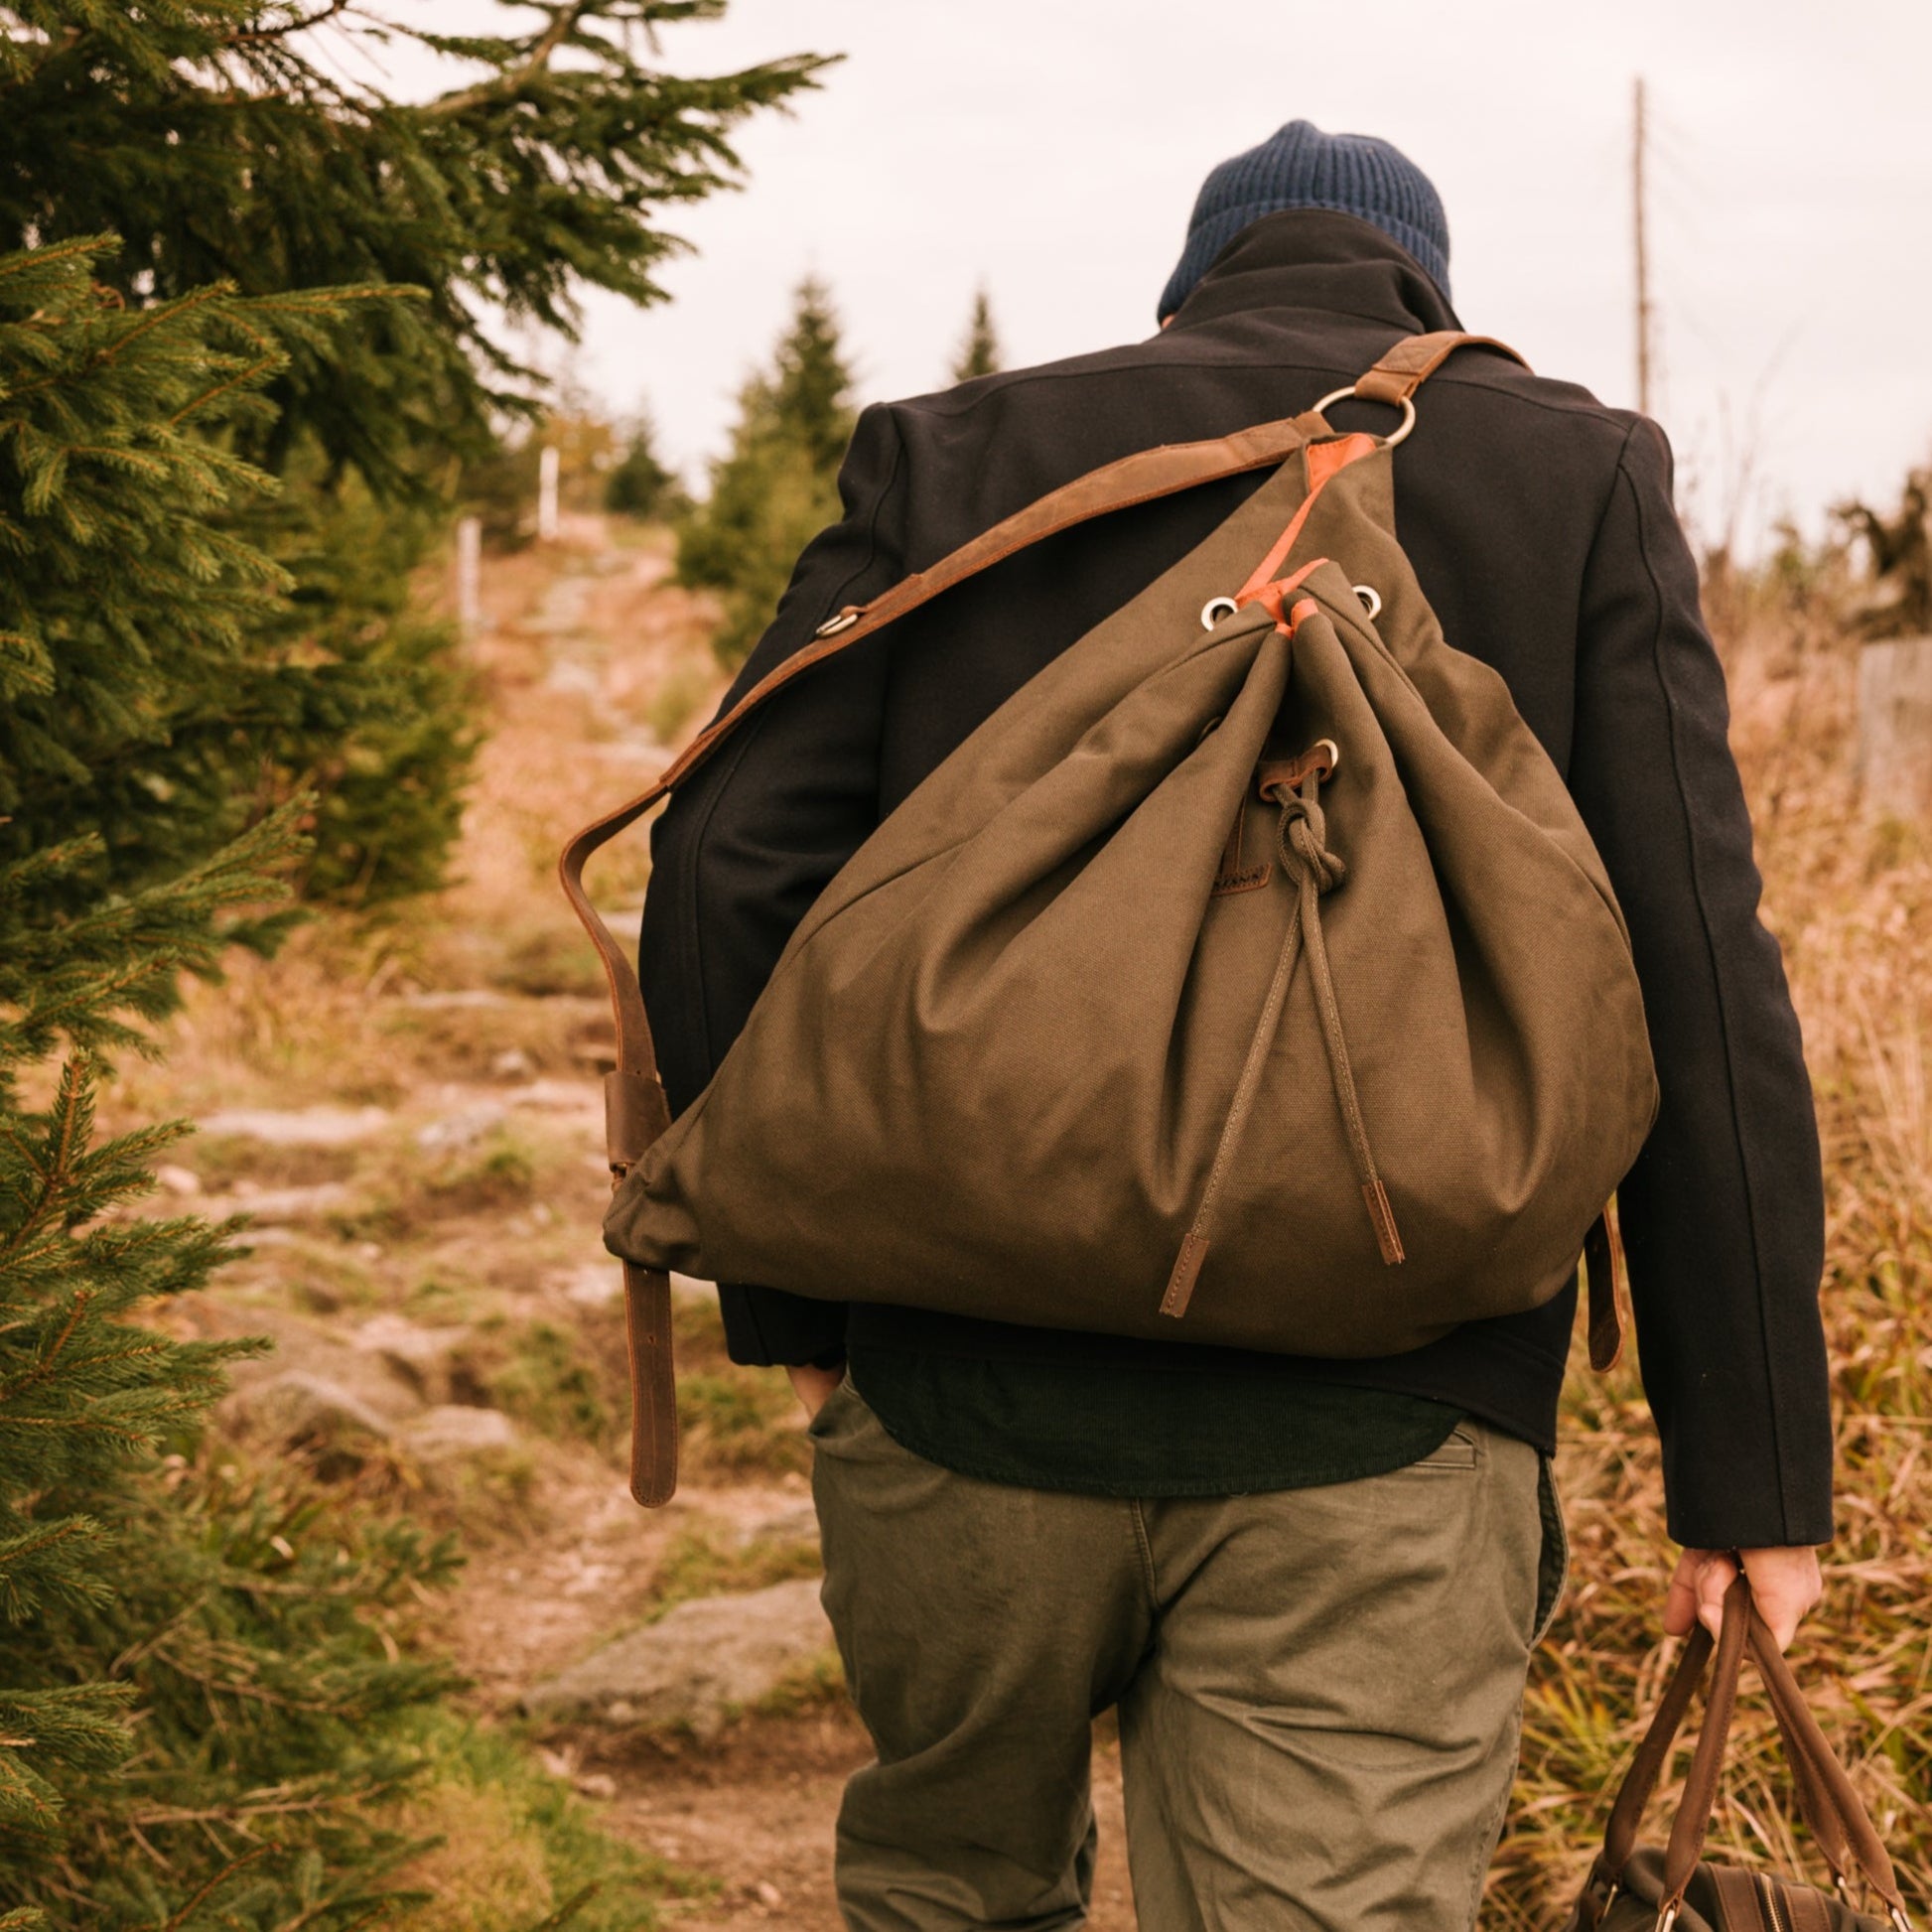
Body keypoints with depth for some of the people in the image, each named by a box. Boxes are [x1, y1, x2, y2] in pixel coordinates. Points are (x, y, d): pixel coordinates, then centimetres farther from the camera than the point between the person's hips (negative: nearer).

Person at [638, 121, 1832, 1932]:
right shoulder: (1576, 475, 6)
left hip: (962, 1393, 2)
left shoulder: (948, 455, 9)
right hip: (1372, 1444, -2)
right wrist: (1750, 1462, 2)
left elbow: (730, 876, 0)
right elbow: (1698, 984, -1)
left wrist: (790, 1297, 11)